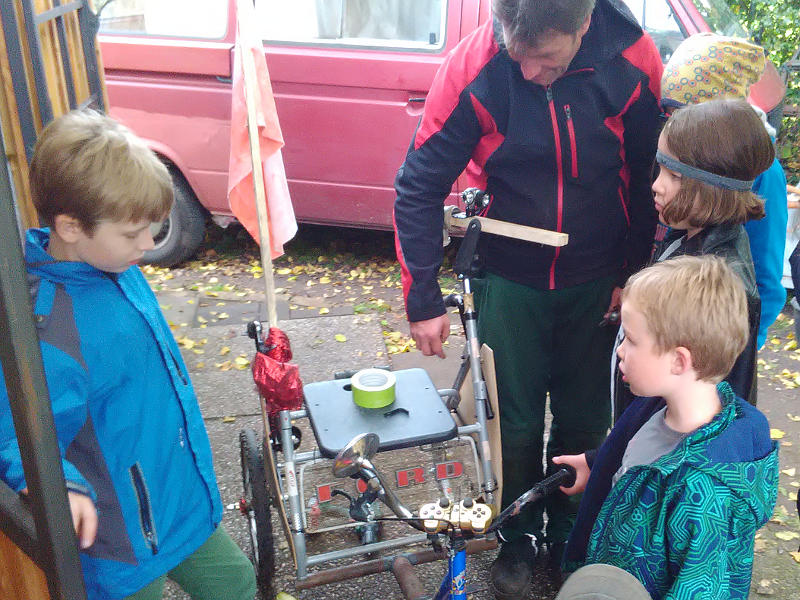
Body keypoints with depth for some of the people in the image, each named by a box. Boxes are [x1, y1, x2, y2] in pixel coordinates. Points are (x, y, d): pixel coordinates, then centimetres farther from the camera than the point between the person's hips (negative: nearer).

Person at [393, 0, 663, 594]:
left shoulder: (634, 60, -18)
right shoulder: (474, 67, -22)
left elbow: (651, 176, -3)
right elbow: (419, 186, -14)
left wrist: (635, 274, 2)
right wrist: (423, 300, -12)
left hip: (596, 283, 1)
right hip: (509, 280, -1)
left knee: (585, 419, 12)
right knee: (514, 421, 8)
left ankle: (569, 531, 39)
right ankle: (521, 533, 35)